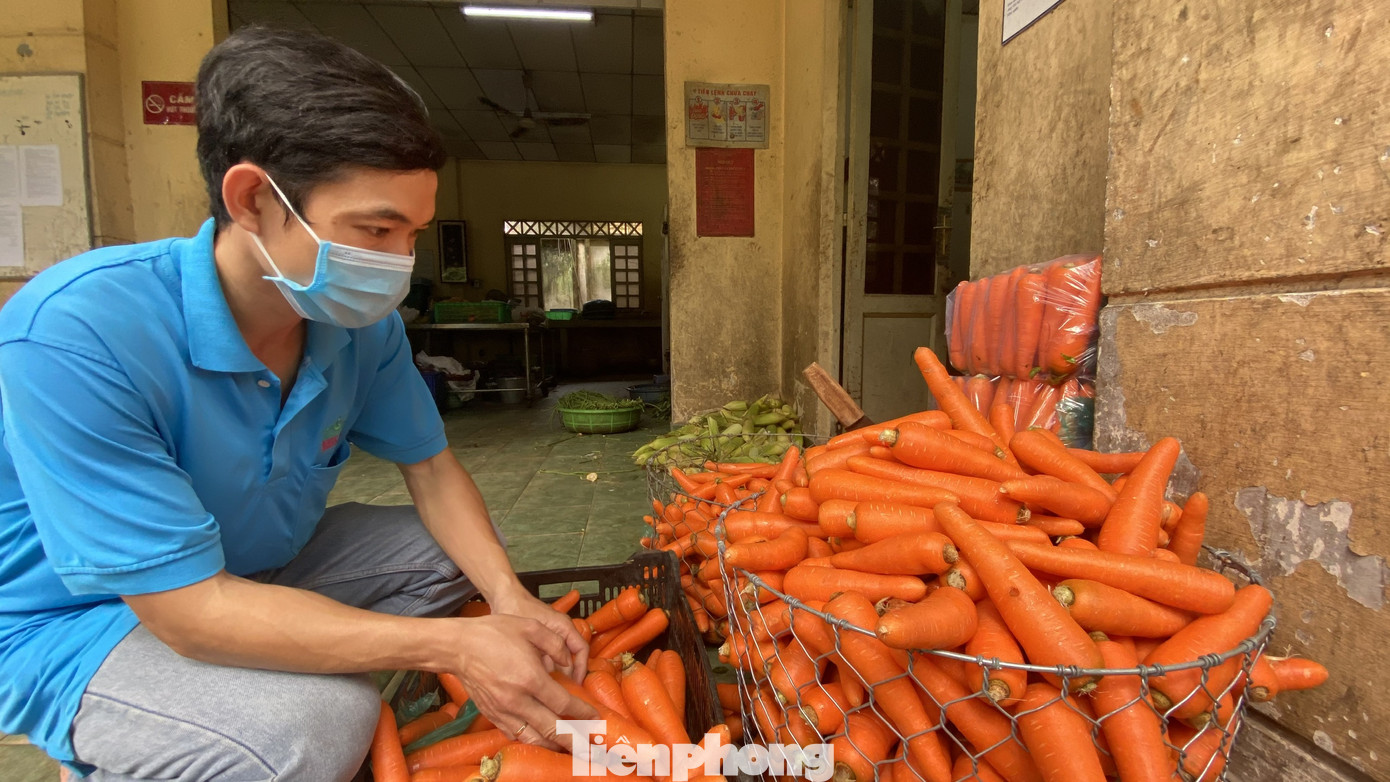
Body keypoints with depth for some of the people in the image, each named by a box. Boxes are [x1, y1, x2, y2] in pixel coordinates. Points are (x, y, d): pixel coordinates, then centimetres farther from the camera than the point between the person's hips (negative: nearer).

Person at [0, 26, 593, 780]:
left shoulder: (361, 319, -15)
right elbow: (190, 610, -32)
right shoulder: (73, 336, -32)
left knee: (452, 552, -2)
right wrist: (455, 645, -33)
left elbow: (431, 467, -5)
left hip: (262, 567, 6)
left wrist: (509, 599, -20)